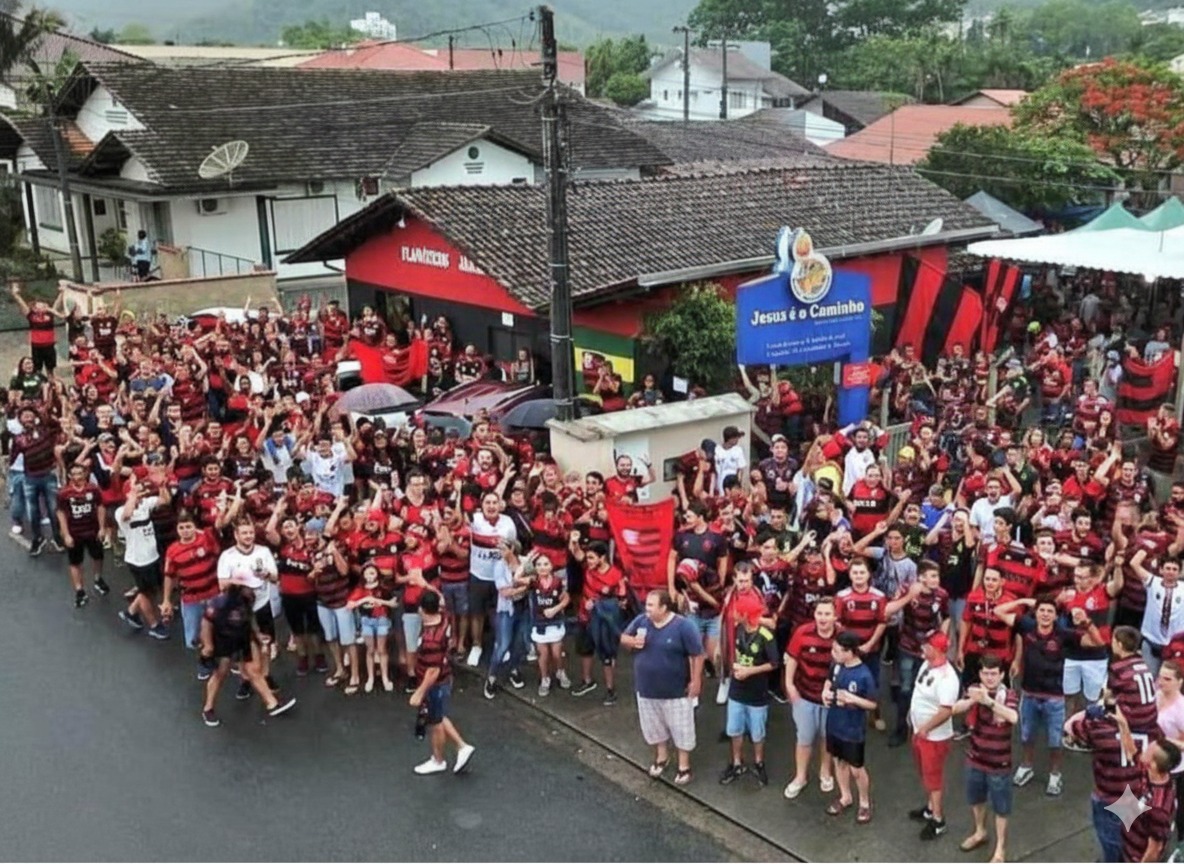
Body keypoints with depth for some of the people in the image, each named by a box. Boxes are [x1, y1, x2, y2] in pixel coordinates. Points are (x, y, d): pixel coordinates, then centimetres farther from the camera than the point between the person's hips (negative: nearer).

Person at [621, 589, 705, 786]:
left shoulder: (683, 626, -20)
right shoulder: (641, 620, -5)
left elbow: (697, 655, -14)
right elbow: (623, 638, 6)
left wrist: (695, 681, -13)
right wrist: (632, 641, -17)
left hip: (675, 690, -5)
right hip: (646, 687, 5)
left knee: (680, 727, 7)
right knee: (653, 726, 20)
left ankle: (684, 766, 22)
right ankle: (661, 757, 42)